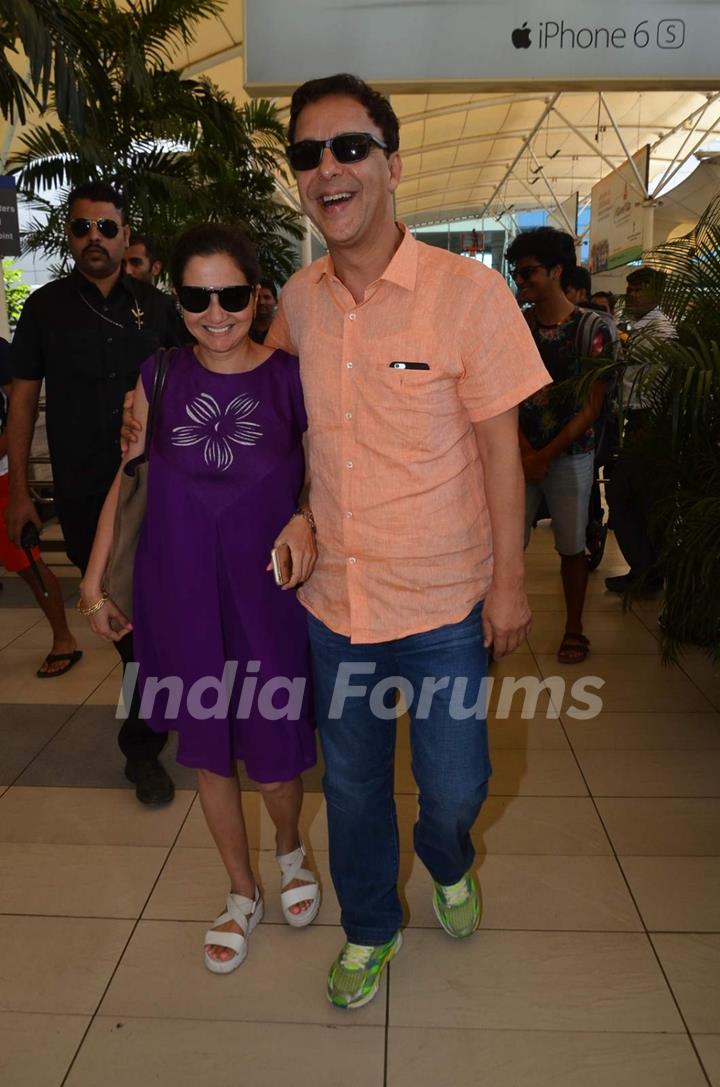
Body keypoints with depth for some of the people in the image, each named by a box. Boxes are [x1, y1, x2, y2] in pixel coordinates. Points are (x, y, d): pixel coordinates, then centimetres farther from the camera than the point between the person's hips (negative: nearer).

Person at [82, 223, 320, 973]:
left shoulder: (289, 376, -5)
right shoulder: (160, 376, 0)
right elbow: (129, 477, 6)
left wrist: (306, 520, -20)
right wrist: (94, 580, 6)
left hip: (264, 590, -2)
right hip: (180, 592, 2)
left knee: (272, 755, 5)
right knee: (206, 749, 14)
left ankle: (290, 851, 42)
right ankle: (241, 893, 38)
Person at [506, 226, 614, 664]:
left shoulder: (592, 329, -5)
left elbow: (592, 406, -8)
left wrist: (546, 456, -12)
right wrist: (525, 452, -10)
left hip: (570, 455, -2)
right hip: (521, 454, 2)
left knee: (571, 547, 8)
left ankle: (574, 629, 23)